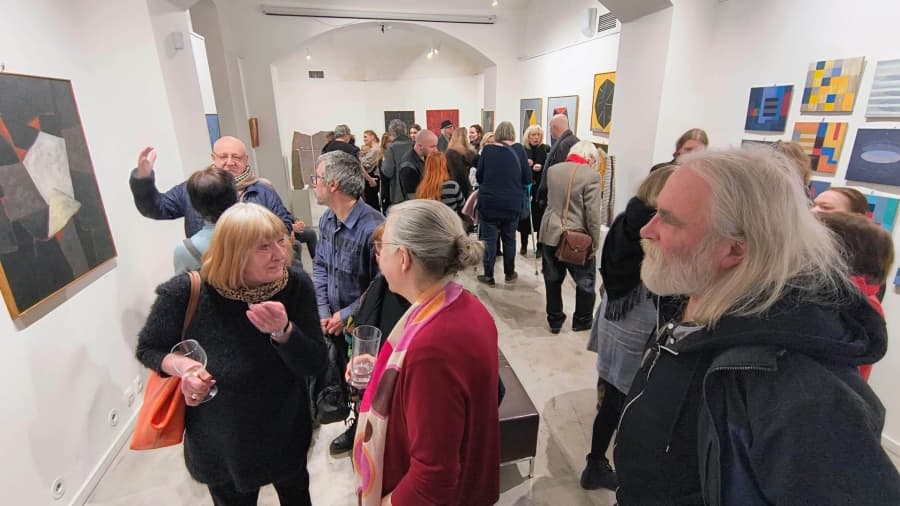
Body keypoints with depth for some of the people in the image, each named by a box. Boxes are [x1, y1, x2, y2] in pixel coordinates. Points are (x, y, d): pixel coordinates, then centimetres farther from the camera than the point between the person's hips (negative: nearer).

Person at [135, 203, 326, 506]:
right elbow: (148, 348, -4)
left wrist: (283, 331, -38)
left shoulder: (296, 286, -20)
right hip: (220, 444, -1)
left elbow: (315, 365, -19)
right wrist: (180, 364, -25)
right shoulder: (187, 293, -23)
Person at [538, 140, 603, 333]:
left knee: (553, 281, 16)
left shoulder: (553, 170, 3)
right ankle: (582, 321, 29)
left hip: (551, 234, 5)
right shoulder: (591, 175, -14)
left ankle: (554, 321, 27)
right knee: (585, 282, 16)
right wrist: (595, 242, -8)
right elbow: (593, 213, -15)